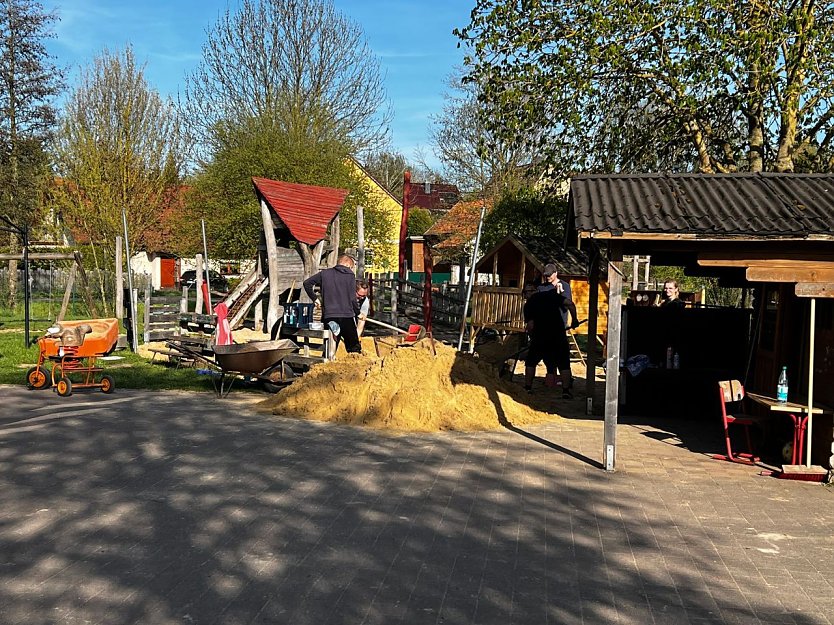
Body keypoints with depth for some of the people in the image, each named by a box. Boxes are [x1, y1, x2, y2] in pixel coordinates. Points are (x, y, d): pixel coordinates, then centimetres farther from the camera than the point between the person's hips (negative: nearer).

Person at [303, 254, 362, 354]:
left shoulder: (324, 273, 8)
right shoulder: (350, 276, 0)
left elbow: (307, 283, 11)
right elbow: (352, 298, -4)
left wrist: (314, 298, 19)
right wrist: (358, 312, 10)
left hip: (328, 317, 3)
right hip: (347, 316, -2)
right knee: (354, 349, 6)